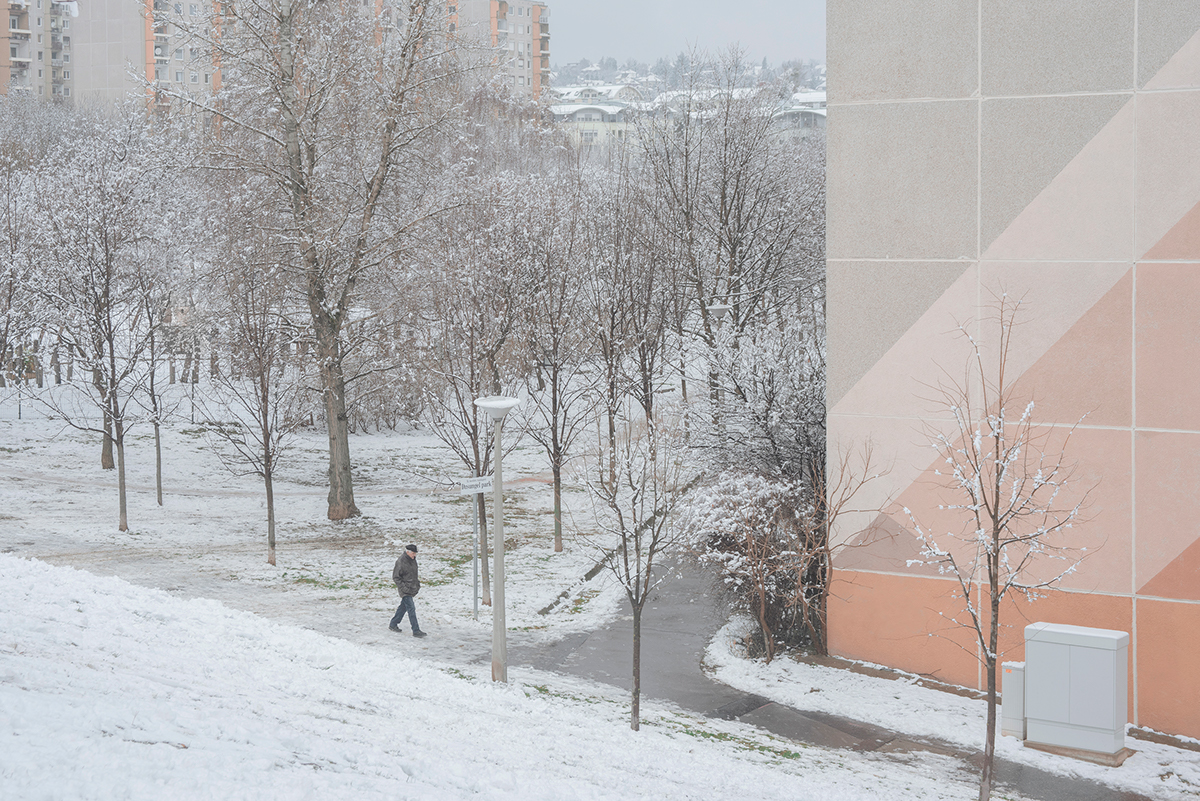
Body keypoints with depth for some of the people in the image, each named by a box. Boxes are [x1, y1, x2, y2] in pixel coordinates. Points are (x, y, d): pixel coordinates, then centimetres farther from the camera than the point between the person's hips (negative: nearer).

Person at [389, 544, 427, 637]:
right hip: (405, 589, -9)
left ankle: (393, 624, 33)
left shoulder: (413, 560, 6)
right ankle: (416, 631, -13)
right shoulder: (401, 562, -20)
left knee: (404, 606, 18)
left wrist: (417, 582, 16)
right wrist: (403, 587, -20)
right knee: (411, 608, -12)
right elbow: (395, 577, -15)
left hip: (412, 588, 9)